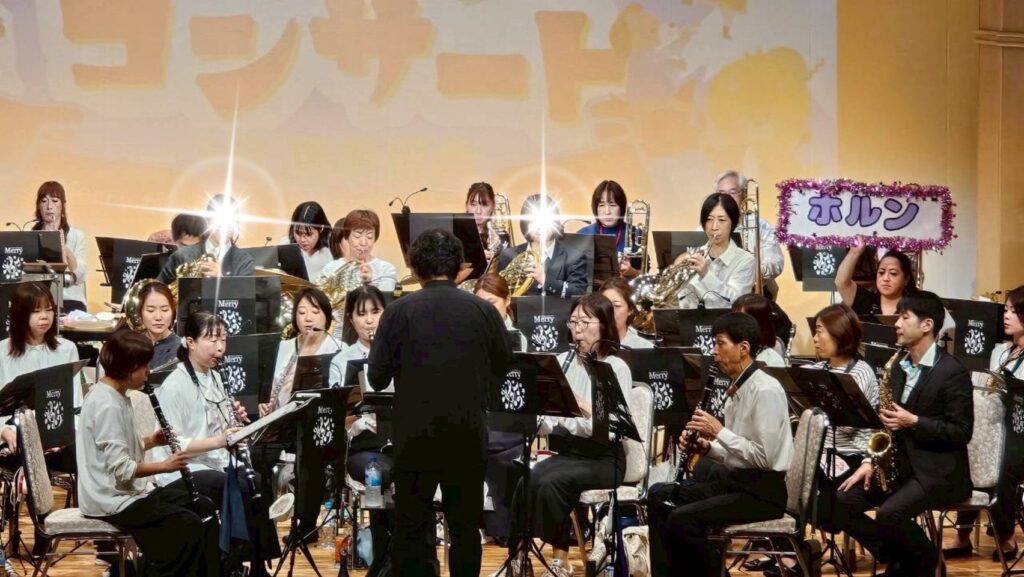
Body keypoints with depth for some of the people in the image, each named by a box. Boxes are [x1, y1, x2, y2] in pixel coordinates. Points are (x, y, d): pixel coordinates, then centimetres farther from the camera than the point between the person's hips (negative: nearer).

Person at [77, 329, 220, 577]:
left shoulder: (114, 396, 10)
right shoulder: (106, 405, -22)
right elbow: (121, 469, -25)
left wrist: (151, 441, 3)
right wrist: (164, 466, -15)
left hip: (127, 491, 10)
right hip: (111, 499, -10)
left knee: (203, 507, 8)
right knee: (187, 525, -18)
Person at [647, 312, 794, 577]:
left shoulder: (766, 390, -17)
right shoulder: (737, 388, 13)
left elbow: (764, 457, -22)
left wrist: (719, 431, -18)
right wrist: (706, 447, 0)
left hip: (763, 491, -10)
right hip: (736, 480, 10)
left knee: (683, 519, -23)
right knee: (659, 499, 5)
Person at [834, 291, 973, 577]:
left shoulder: (952, 372, -11)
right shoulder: (898, 369, 13)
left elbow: (961, 433, -13)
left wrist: (913, 422, -22)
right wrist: (871, 461, 2)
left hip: (937, 471, -8)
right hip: (897, 464, 8)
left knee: (890, 513, -31)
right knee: (840, 504, -10)